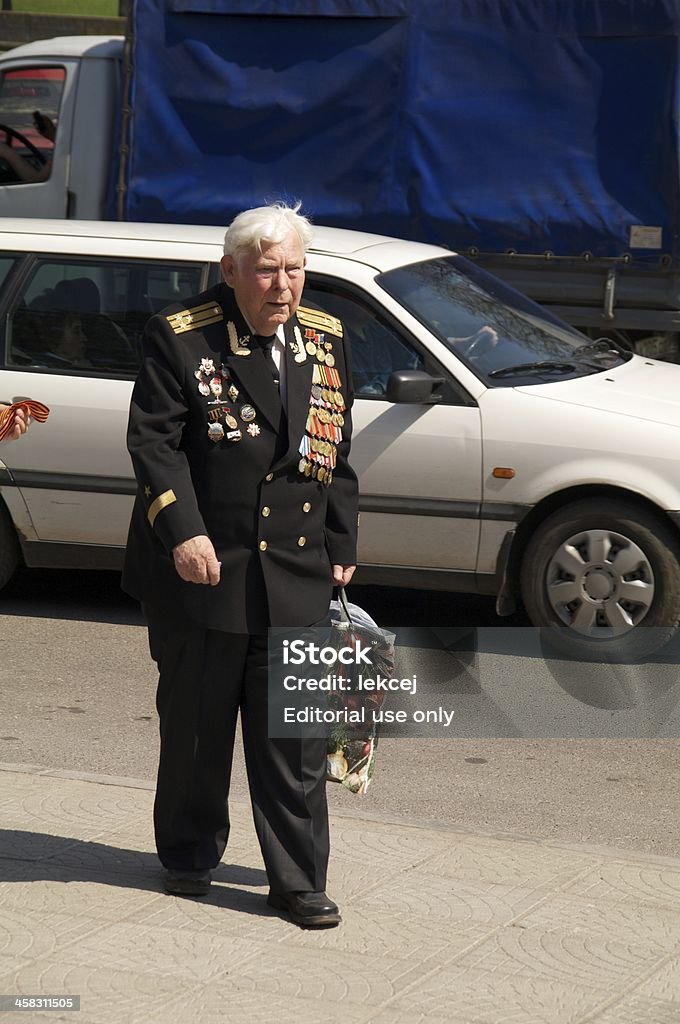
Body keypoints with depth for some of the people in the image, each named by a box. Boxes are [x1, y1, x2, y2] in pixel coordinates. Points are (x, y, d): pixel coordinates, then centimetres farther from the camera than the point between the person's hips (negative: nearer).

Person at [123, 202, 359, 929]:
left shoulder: (325, 342, 8)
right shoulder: (181, 337, -6)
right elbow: (153, 440, -9)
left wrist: (342, 549, 12)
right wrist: (183, 533, -19)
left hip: (296, 576, 3)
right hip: (201, 569, -3)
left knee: (296, 738, 1)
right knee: (195, 727, 11)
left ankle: (299, 880, 9)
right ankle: (189, 856, 29)